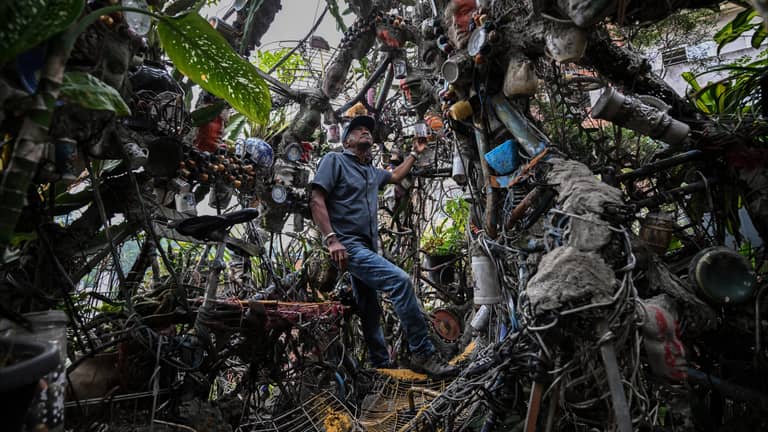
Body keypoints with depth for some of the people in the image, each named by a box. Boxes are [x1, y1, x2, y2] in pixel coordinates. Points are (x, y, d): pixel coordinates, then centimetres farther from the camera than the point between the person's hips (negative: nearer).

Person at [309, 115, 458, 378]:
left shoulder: (371, 172, 23)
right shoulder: (334, 160, 2)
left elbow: (396, 176, 44)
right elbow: (316, 201, -8)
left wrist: (415, 153, 40)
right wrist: (331, 239, -20)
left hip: (366, 247, 8)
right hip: (347, 246, -8)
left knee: (370, 311, 12)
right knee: (400, 280, -23)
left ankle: (381, 365, 22)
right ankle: (422, 354, -16)